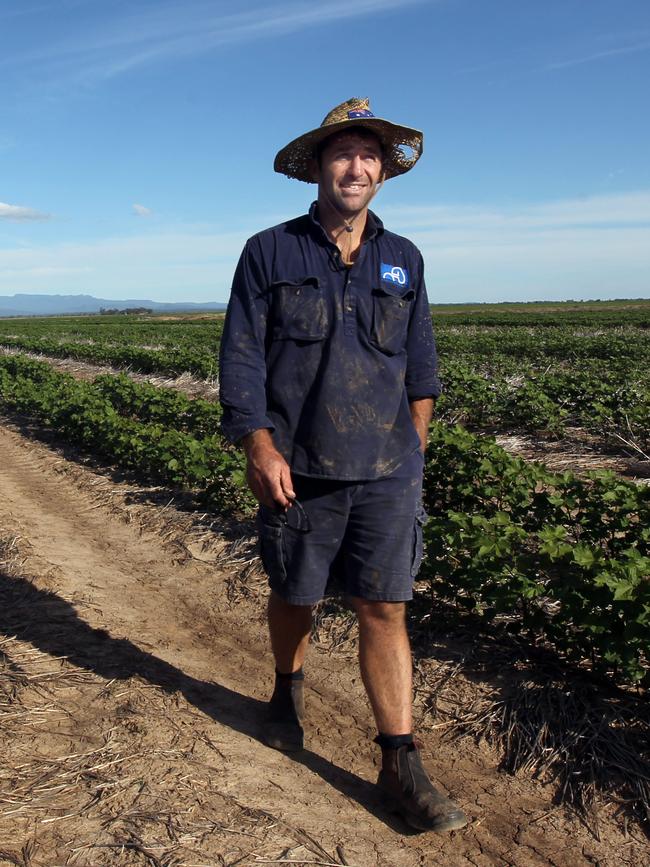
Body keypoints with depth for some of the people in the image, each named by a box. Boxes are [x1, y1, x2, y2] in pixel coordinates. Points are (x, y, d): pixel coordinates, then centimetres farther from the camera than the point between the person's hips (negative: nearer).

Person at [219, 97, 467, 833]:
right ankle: (287, 692, 44)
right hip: (298, 470, -1)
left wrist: (414, 450, 11)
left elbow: (419, 365, 14)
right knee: (293, 596, 15)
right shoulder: (269, 254, 0)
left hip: (386, 474, 1)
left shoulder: (403, 261, 8)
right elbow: (241, 360, -5)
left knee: (385, 610, 0)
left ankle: (401, 768, 9)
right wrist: (259, 448, -14)